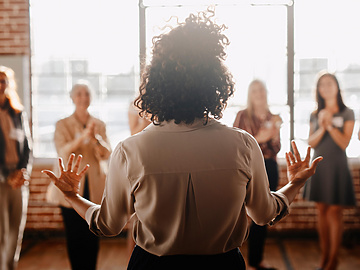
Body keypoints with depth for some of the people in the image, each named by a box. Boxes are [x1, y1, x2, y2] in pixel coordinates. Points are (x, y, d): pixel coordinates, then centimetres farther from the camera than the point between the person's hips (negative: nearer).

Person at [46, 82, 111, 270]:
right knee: (74, 236, -1)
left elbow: (106, 154, 1)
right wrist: (83, 136, -25)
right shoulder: (62, 125, 4)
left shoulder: (100, 125, 11)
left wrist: (96, 138, -19)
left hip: (94, 189, 2)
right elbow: (63, 152, -11)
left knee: (92, 236, 1)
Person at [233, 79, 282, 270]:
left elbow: (276, 149, 10)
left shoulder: (273, 118, 13)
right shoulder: (243, 116, 0)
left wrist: (275, 133, -8)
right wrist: (258, 139, -16)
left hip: (270, 168, 5)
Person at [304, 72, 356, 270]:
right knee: (321, 210, 6)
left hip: (336, 166, -4)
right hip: (318, 165, 4)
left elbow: (344, 143, -6)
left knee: (334, 211, -5)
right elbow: (311, 143, 2)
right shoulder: (315, 115, 10)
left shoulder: (347, 113, 1)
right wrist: (321, 128, -14)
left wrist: (330, 125, -16)